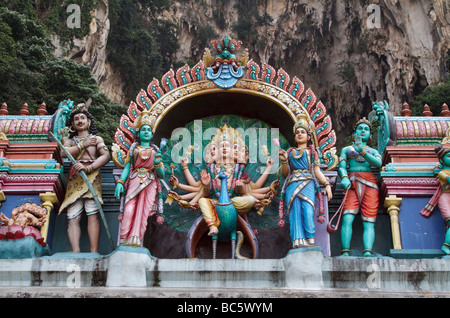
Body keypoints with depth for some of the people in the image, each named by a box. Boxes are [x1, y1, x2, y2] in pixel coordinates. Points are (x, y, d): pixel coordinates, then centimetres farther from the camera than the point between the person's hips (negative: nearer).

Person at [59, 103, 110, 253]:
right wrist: (84, 145, 3)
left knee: (92, 214, -18)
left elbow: (106, 156, 0)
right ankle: (76, 251, -23)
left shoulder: (96, 139, 19)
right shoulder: (70, 140, 27)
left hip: (91, 177, -3)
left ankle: (94, 251, -24)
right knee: (73, 217, -13)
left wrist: (88, 168, -13)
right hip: (74, 179, 3)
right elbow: (63, 153, 4)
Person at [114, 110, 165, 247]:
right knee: (129, 210, -20)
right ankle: (125, 242, -21)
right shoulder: (133, 148, 18)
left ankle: (135, 243, -24)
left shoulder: (155, 151, 17)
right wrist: (120, 182, -7)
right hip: (134, 181, 0)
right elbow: (127, 167, 9)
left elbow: (162, 175, 13)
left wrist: (157, 163, -8)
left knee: (143, 212, -19)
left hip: (150, 183, 0)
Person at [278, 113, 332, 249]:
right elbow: (284, 174, 18)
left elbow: (317, 170, 13)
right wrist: (283, 161, 0)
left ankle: (310, 242, -22)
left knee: (307, 211, -21)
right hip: (292, 184, 2)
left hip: (307, 183, -1)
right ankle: (298, 243, -20)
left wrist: (327, 184, -1)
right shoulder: (290, 152, 24)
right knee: (294, 213, -14)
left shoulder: (312, 151, 22)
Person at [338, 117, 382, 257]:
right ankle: (345, 252, -26)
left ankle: (367, 252, -26)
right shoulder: (347, 149, 24)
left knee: (369, 222, -14)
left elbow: (378, 163, 3)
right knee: (347, 219, -21)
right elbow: (341, 167, 9)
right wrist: (344, 177, -14)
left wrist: (362, 152, -13)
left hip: (369, 184, 2)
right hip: (352, 184, -1)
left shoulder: (373, 151, 26)